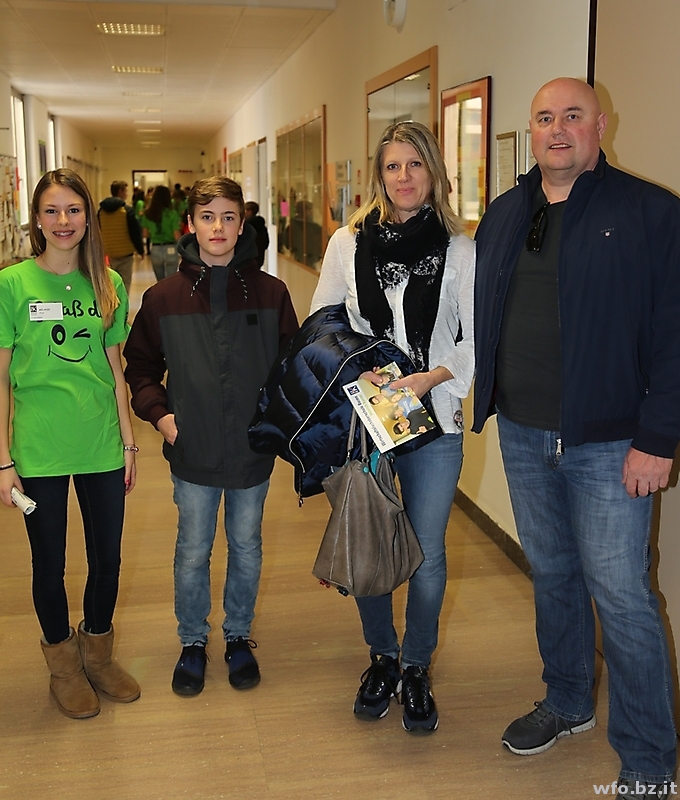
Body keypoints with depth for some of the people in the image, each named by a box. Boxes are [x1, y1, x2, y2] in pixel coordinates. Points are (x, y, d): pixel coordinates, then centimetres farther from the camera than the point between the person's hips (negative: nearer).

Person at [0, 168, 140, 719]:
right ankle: (64, 663, 34)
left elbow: (116, 369, 9)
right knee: (49, 564, 11)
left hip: (102, 446, 3)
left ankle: (98, 651, 37)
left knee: (108, 559, 13)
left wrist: (128, 442, 9)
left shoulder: (109, 284, 3)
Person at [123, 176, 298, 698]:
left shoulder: (271, 293, -3)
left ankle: (239, 636, 35)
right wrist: (159, 413, -5)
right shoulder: (164, 297, -2)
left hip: (253, 450, 1)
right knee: (193, 551, 11)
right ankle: (192, 643, 31)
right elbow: (141, 366, 7)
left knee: (246, 548, 15)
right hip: (193, 453, 0)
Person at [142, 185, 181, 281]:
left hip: (155, 250, 3)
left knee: (160, 282, 18)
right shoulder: (172, 213, -11)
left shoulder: (147, 214, -1)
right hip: (171, 249, -3)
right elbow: (177, 236, -12)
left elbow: (145, 234, 5)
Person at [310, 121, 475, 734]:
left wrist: (431, 377, -17)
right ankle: (382, 658, 34)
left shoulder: (460, 251, -1)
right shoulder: (348, 244, 3)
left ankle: (417, 668, 29)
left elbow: (476, 339, 0)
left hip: (434, 422, -1)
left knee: (427, 553, 6)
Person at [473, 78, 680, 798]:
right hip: (521, 434, 6)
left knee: (620, 596, 0)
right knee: (552, 576, 19)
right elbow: (480, 317, 16)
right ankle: (567, 704, 39)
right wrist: (485, 397, 7)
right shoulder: (503, 215, 10)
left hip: (608, 442, -5)